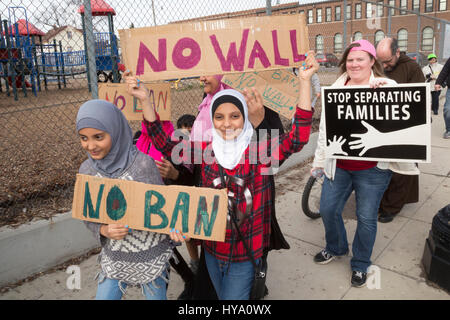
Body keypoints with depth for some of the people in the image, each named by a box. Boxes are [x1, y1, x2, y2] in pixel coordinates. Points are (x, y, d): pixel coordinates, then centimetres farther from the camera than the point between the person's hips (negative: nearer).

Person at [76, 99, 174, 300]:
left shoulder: (143, 163, -21)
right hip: (114, 256, 4)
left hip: (150, 254, -3)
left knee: (155, 296, 17)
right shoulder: (86, 170, -7)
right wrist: (104, 230, -18)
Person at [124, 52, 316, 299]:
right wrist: (144, 100, -12)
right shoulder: (205, 148, -5)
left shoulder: (261, 149, -13)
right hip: (212, 248, 4)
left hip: (245, 253, -4)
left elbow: (297, 139, -25)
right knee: (221, 296, 27)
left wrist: (304, 82, -29)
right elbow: (165, 143, -4)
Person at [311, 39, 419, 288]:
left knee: (366, 218, 8)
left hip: (372, 168, -4)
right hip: (338, 165, 4)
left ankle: (360, 264, 31)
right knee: (328, 209, 13)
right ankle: (336, 248, 42)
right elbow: (325, 126, 12)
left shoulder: (387, 87, -3)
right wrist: (319, 160, 14)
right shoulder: (336, 88, 8)